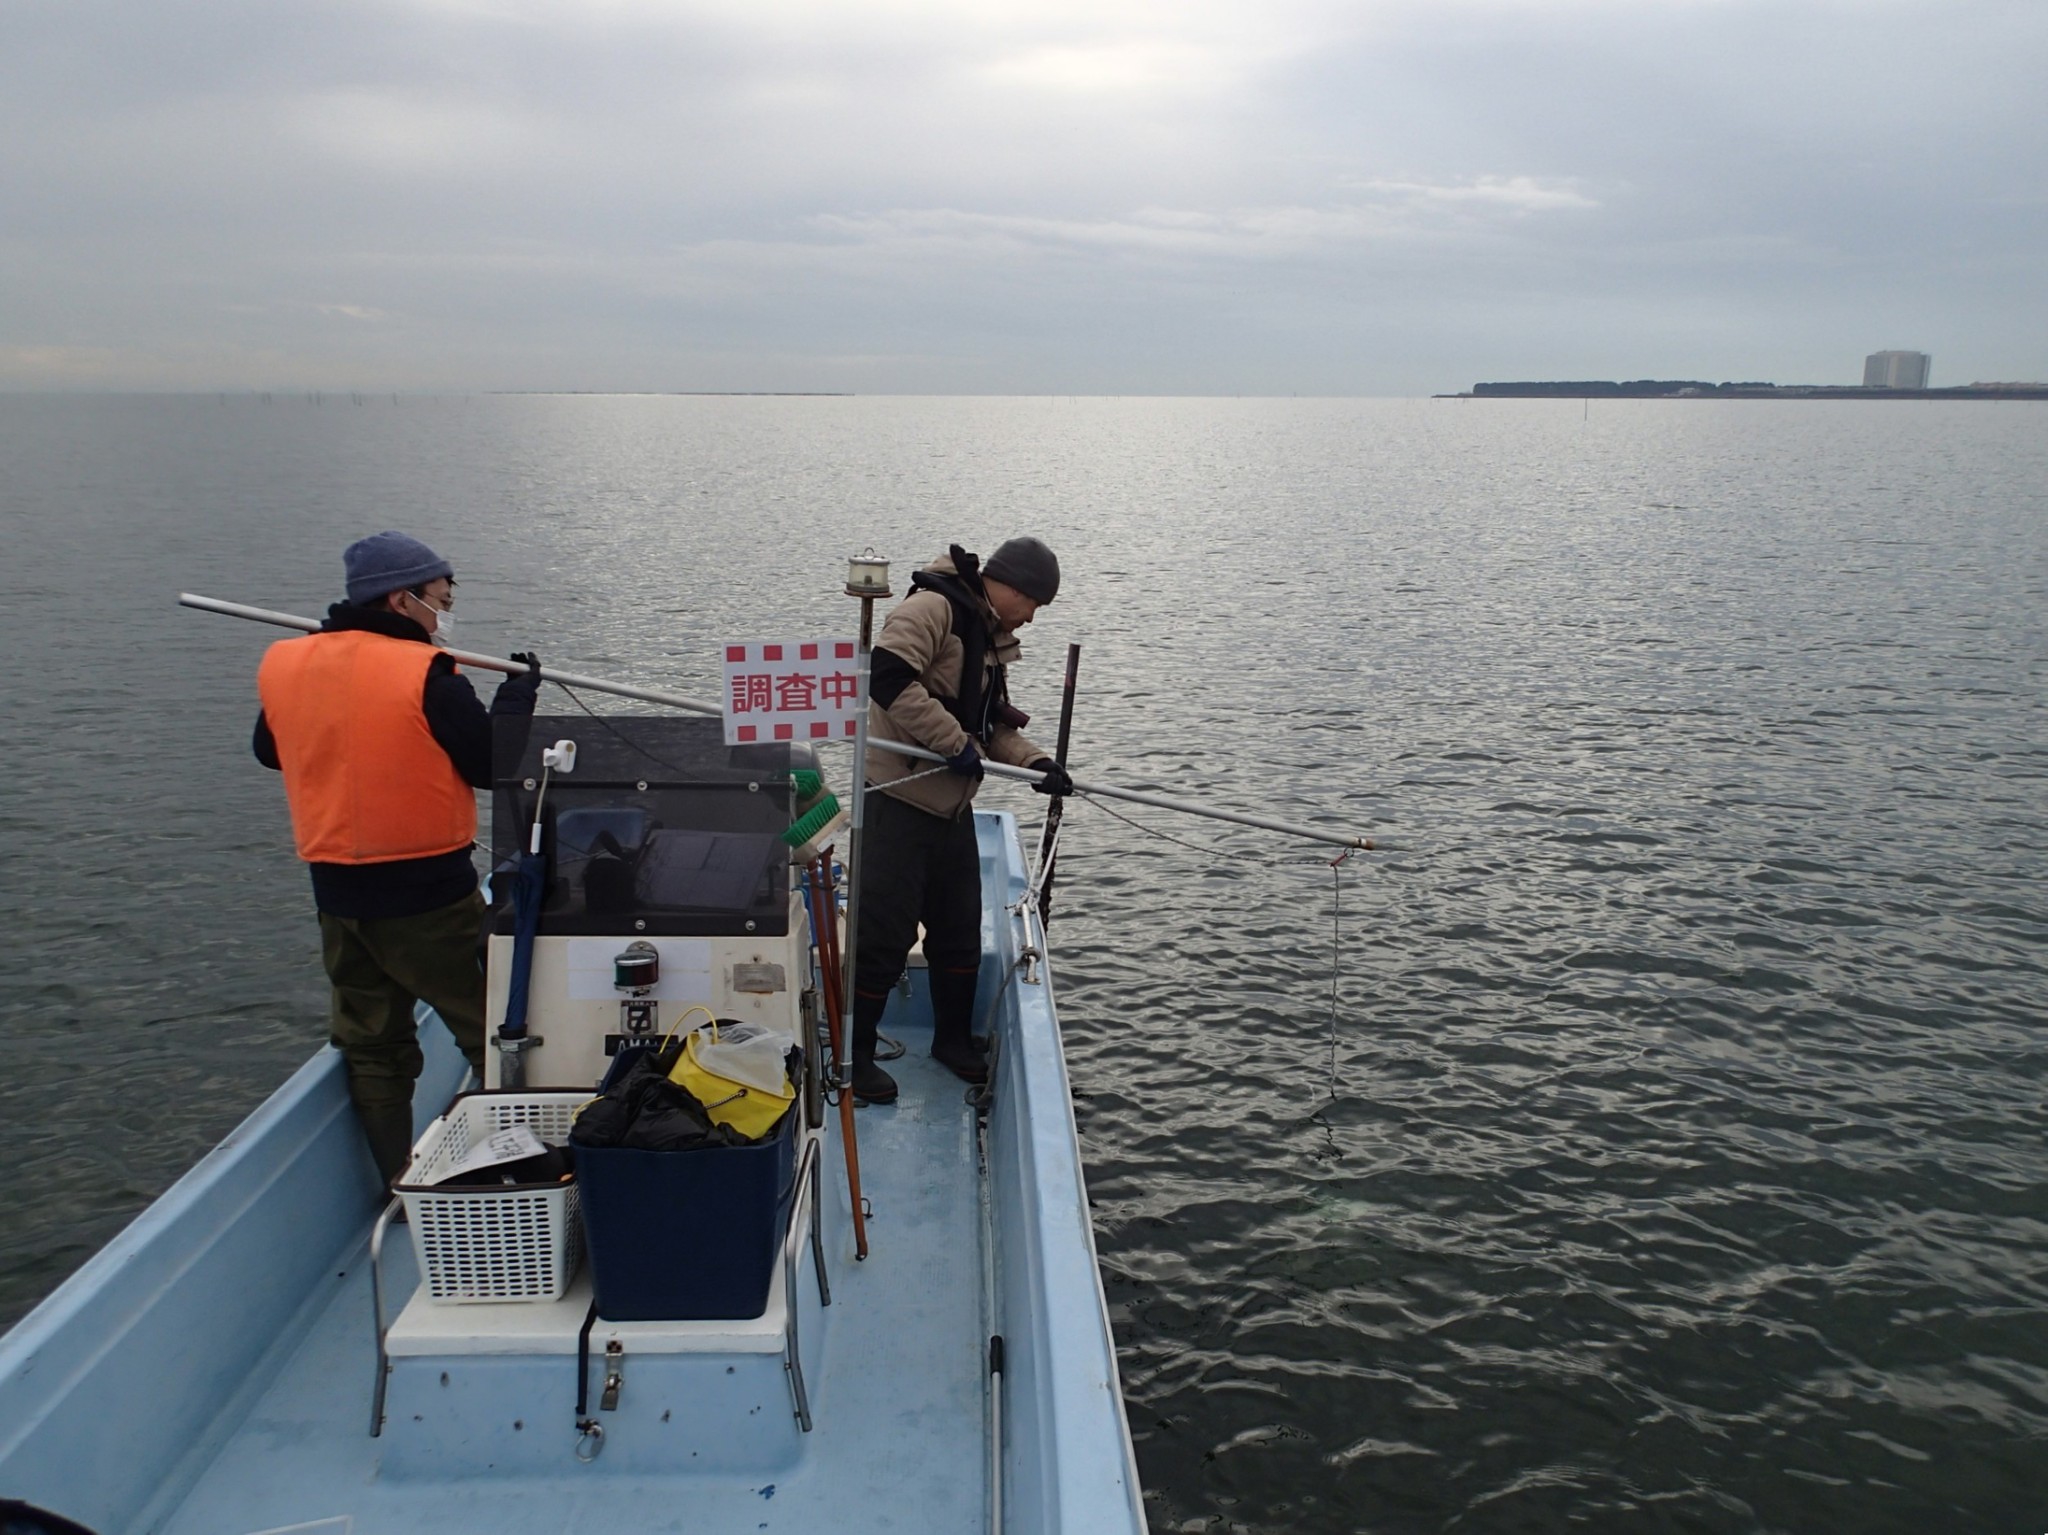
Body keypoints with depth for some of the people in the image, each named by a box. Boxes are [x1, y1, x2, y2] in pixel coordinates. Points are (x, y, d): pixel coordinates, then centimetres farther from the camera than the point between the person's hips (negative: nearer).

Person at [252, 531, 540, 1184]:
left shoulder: (281, 665, 3)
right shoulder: (425, 673, -15)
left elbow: (269, 752, 19)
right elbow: (493, 766, -10)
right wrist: (519, 691, 4)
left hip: (337, 893, 6)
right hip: (429, 893, -6)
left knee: (372, 1050, 16)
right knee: (493, 1037, 6)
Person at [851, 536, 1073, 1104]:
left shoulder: (992, 640, 16)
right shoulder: (933, 608, -15)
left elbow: (995, 725, 18)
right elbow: (889, 677, -29)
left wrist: (1035, 761, -2)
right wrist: (956, 743, -24)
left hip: (952, 805, 9)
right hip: (899, 799, -9)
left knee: (960, 929, 17)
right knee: (886, 934, -2)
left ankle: (953, 1037, 35)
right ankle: (855, 1053, 13)